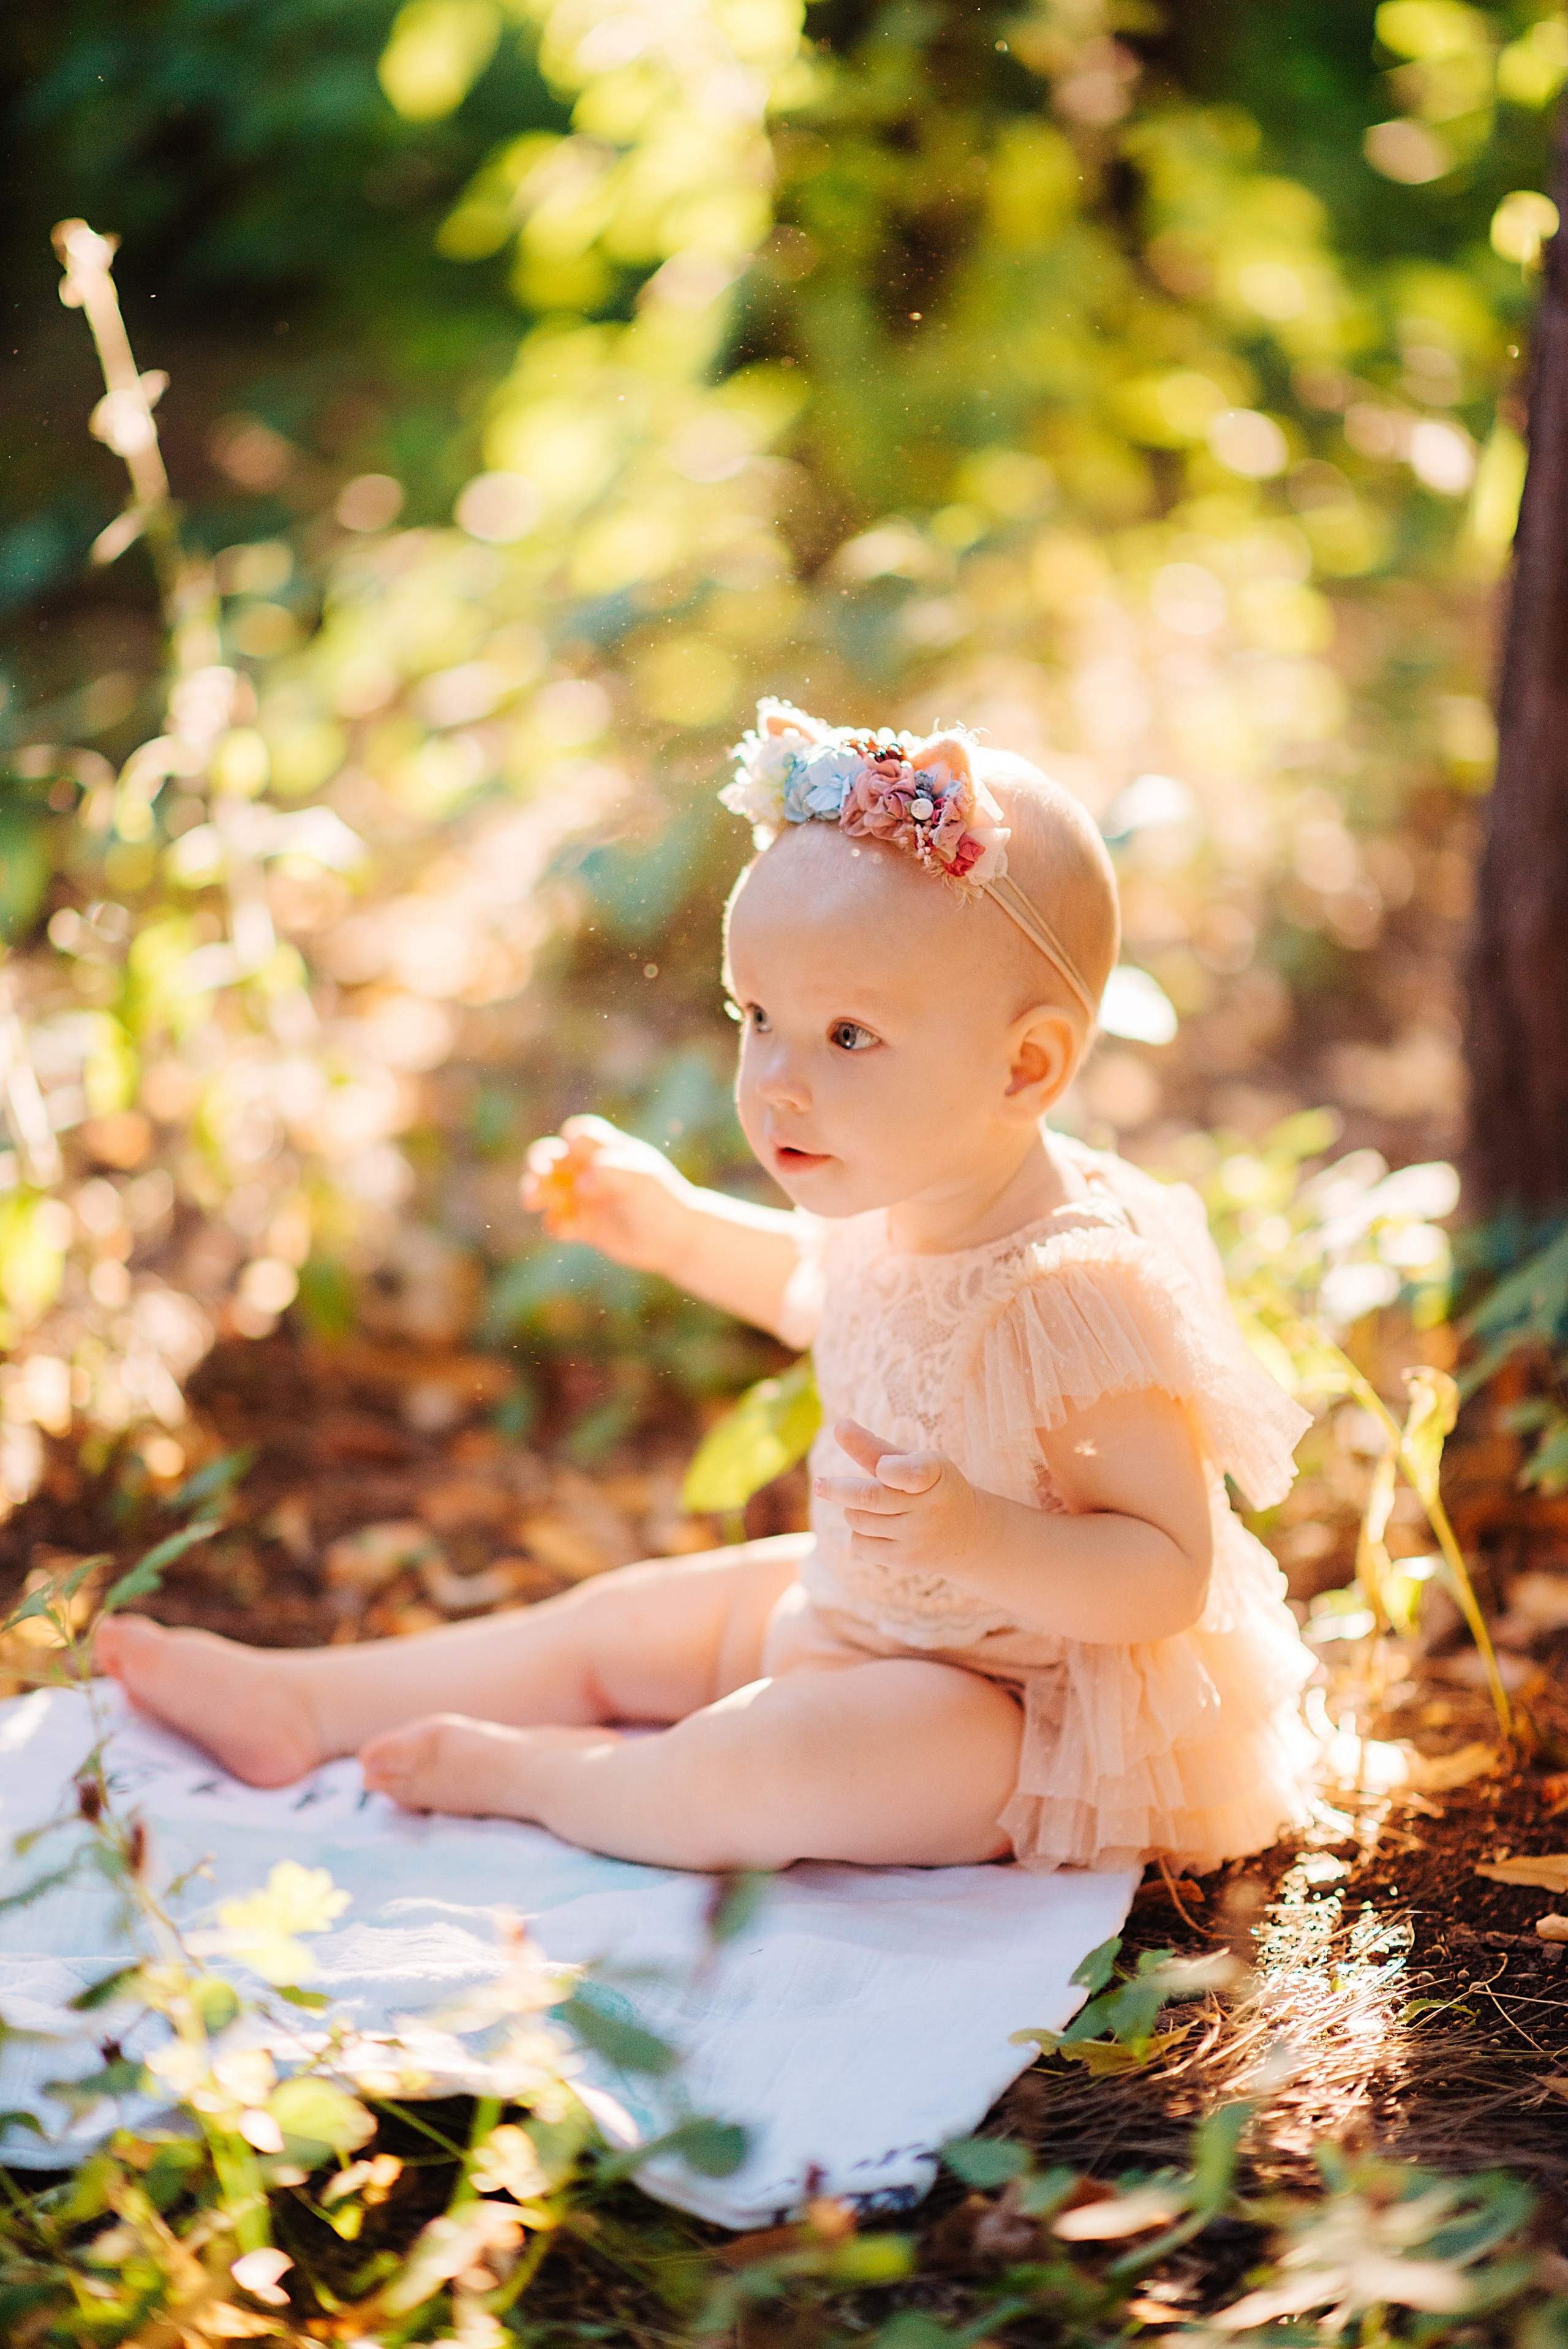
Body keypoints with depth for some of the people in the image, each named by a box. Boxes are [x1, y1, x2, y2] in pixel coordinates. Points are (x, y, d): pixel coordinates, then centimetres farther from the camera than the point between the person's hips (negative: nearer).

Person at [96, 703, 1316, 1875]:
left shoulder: (1086, 1295, -33)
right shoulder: (900, 1202, -4)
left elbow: (1170, 1575, -30)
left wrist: (978, 1541, -45)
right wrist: (679, 1229, 14)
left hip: (1030, 1717, -9)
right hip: (858, 1618, 9)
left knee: (761, 1763, -28)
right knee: (621, 1621, 13)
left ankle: (523, 1773, 0)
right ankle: (302, 1704, 25)